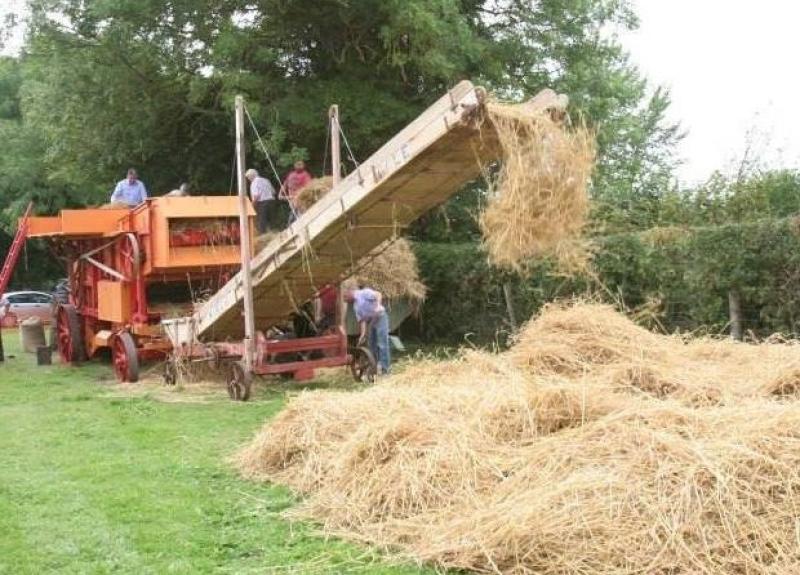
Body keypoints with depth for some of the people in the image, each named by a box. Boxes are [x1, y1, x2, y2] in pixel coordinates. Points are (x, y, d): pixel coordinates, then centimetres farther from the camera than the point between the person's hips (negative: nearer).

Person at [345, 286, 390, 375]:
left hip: (380, 317, -9)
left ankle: (385, 367, -10)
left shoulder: (364, 293, -6)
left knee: (382, 343, -10)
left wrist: (378, 305, -33)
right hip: (372, 321, 9)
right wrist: (362, 334, 1)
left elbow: (378, 294, -17)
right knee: (372, 344, 12)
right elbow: (361, 320, 10)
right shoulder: (356, 306, 15)